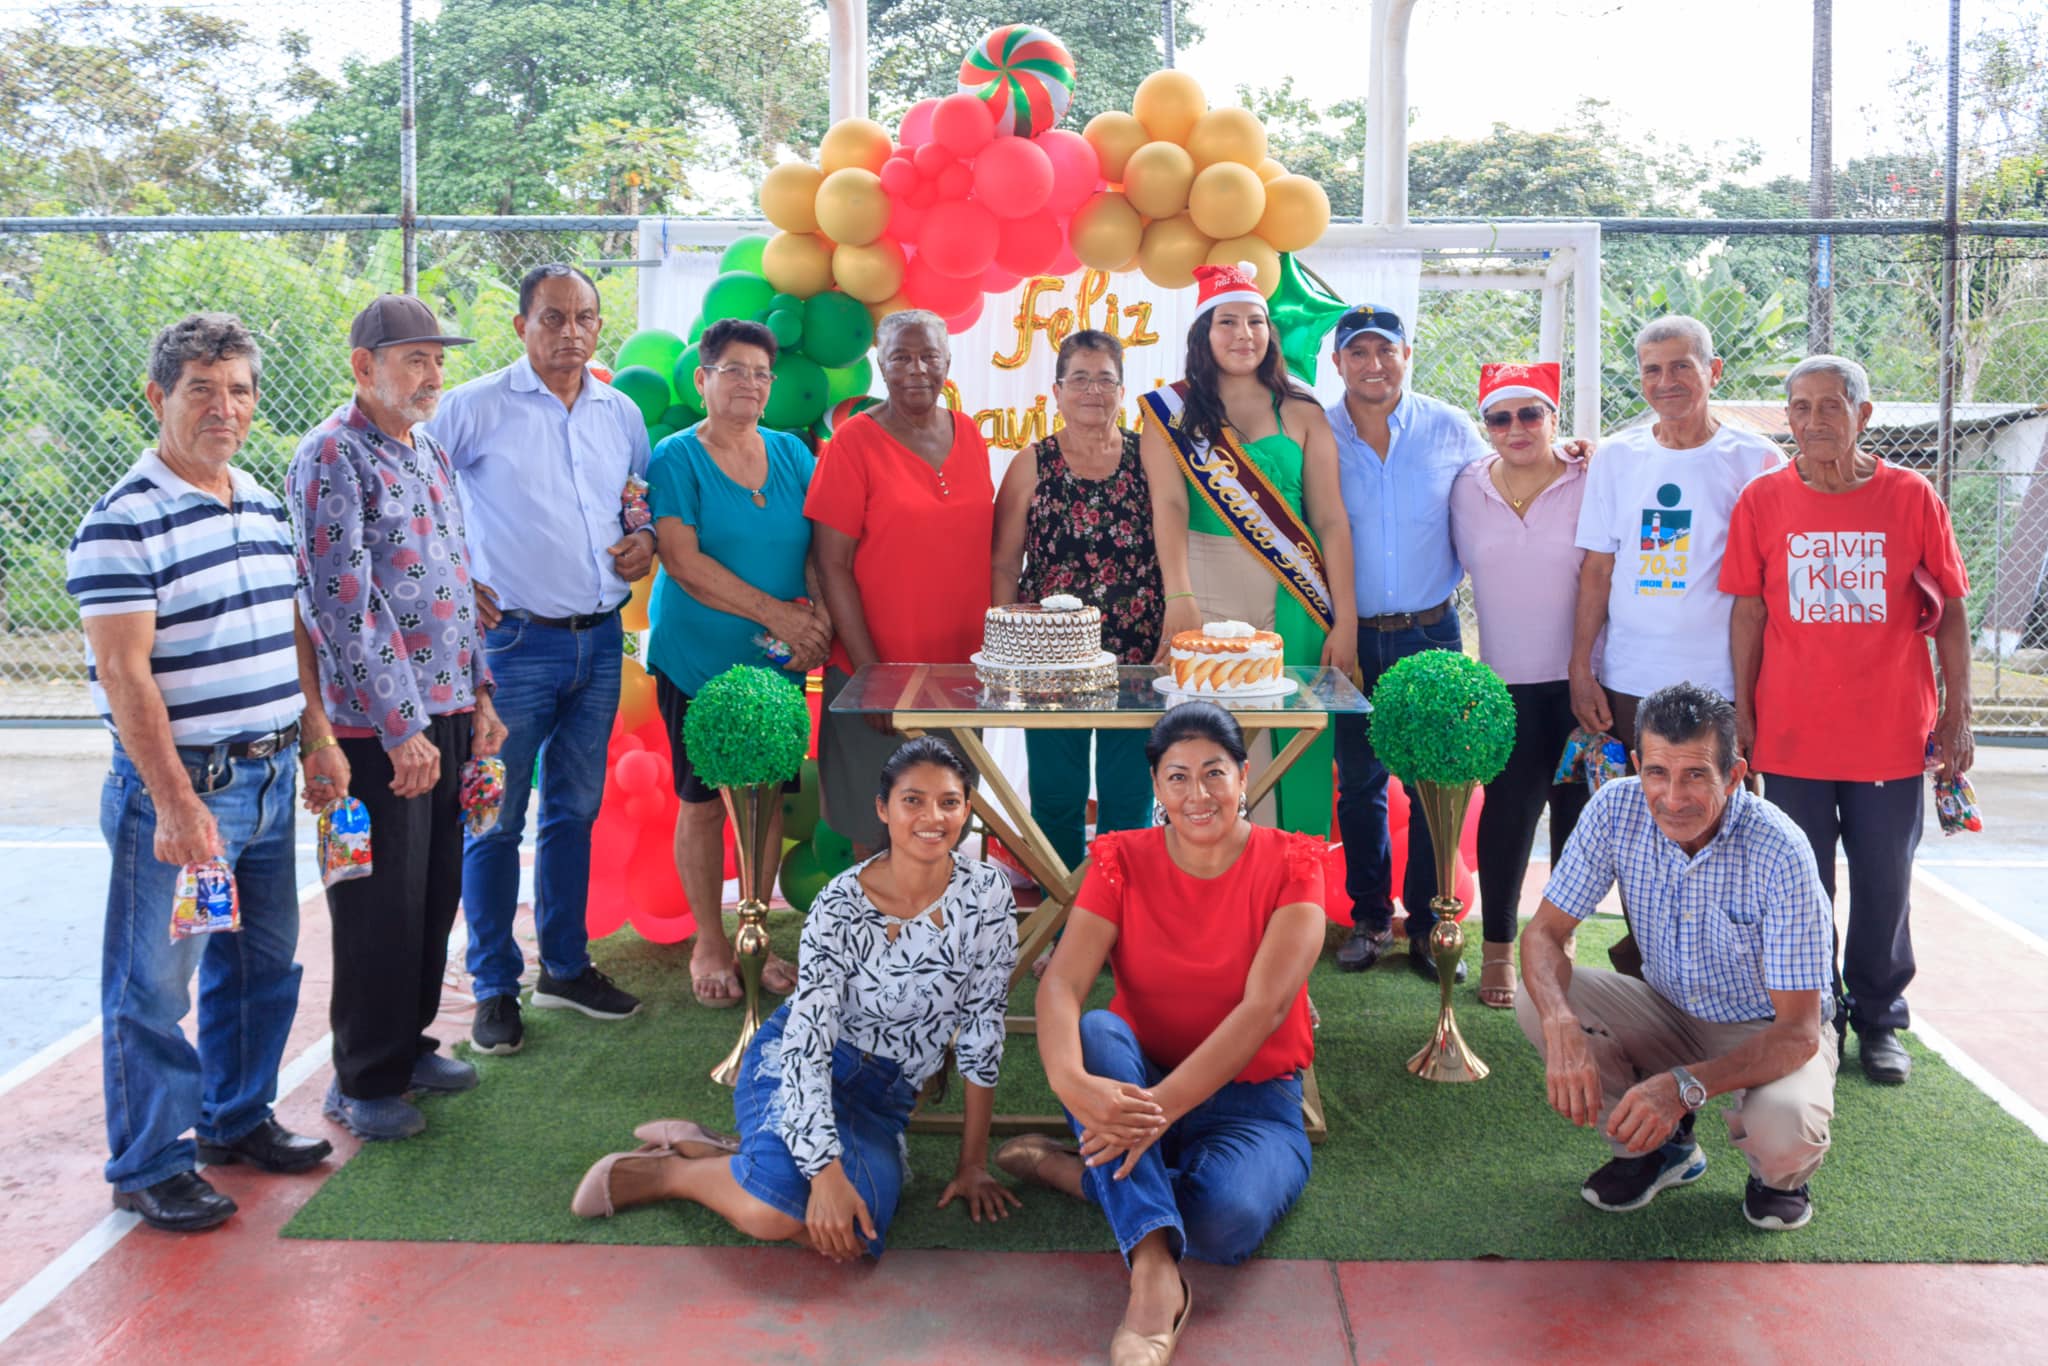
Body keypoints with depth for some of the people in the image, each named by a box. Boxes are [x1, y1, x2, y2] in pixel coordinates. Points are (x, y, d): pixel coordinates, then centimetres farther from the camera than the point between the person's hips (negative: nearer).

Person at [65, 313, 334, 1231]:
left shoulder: (264, 507, 11)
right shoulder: (121, 523, -14)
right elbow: (124, 674, -18)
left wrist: (319, 740, 15)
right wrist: (176, 803, -22)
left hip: (270, 777, 8)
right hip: (177, 786, -8)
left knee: (261, 961, 18)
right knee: (153, 983, 4)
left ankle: (236, 1118, 36)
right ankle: (149, 1166, 17)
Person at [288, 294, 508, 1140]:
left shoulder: (429, 453, 14)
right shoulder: (331, 458, -12)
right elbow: (345, 603, -18)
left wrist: (479, 694, 14)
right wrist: (401, 727, -20)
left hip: (446, 713, 8)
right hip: (376, 725, -8)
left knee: (436, 894, 15)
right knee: (380, 907, 2)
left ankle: (410, 1044, 32)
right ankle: (363, 1082, 16)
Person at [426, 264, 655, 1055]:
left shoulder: (621, 413, 10)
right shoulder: (474, 408, -5)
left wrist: (646, 539, 3)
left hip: (600, 640, 5)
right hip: (513, 640, -5)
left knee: (575, 810, 14)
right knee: (496, 819, 0)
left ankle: (566, 967, 27)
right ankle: (495, 988, 12)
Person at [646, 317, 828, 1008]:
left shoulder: (792, 453, 10)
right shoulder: (677, 458, -5)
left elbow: (819, 546, 8)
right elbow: (682, 560, -15)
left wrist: (818, 614, -12)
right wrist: (775, 611, -18)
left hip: (780, 663, 4)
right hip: (699, 659, -4)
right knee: (703, 802, 3)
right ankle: (709, 945, 18)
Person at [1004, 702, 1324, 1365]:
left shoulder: (1290, 863, -8)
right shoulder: (1123, 859, -3)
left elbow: (1265, 1006, -21)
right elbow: (1061, 983, -16)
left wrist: (1164, 1105, -34)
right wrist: (1072, 1082, -39)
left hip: (1250, 1098, -2)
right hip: (1136, 1083, 2)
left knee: (1230, 1216, -35)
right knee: (1098, 1030, -32)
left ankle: (1079, 1171, -11)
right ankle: (1155, 1273, -37)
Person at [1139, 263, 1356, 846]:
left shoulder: (1302, 414, 10)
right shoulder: (1170, 411, 7)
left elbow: (1331, 520, 5)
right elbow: (1169, 504, -7)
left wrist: (1345, 622, -3)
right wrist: (1178, 598, -23)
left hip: (1292, 600, 1)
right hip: (1205, 593, -1)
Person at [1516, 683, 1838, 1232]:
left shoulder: (1778, 852, -30)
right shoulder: (1616, 809, -20)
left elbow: (1798, 1031, -29)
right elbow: (1545, 931, -16)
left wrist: (1686, 1085, -45)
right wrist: (1561, 1028, -38)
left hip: (1768, 1031, -4)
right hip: (1670, 1011, 4)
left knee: (1786, 1135, -35)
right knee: (1536, 998, -21)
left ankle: (1776, 1173, 6)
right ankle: (1659, 1146, 3)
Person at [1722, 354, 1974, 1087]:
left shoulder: (1911, 496, -4)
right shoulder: (1763, 500, -2)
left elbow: (1949, 608, 0)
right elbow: (1748, 612, 1)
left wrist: (1957, 713, -2)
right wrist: (1742, 714, -1)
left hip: (1891, 736, 0)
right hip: (1792, 736, 0)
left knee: (1885, 887, 10)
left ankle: (1878, 1019, 28)